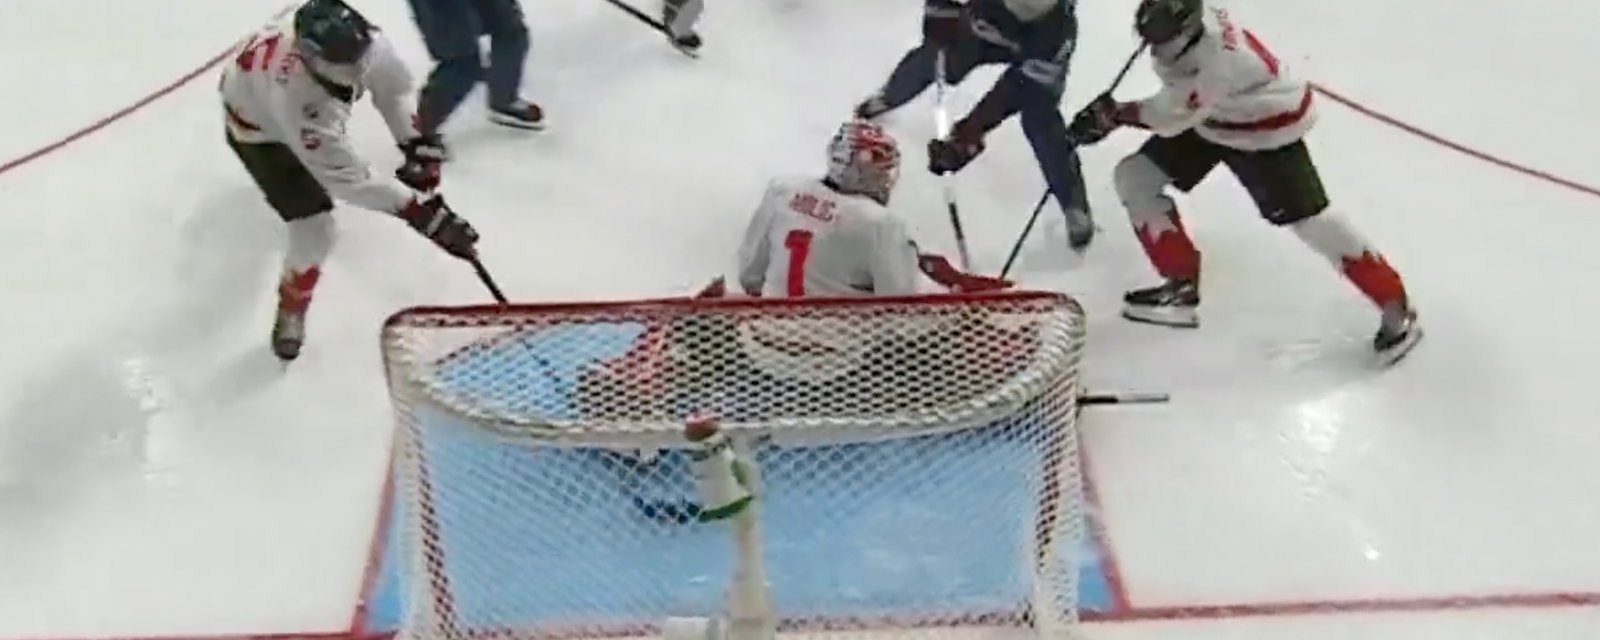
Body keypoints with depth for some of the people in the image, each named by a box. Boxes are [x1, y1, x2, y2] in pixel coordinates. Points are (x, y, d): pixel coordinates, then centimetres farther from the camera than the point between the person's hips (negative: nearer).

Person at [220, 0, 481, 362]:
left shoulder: (358, 42, -35)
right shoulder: (300, 103, -48)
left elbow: (393, 88, -13)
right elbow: (350, 178, -42)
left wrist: (416, 148, -20)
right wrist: (422, 212, -43)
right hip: (256, 125, -6)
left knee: (326, 148, 38)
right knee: (314, 228, -13)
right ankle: (291, 309, 14)